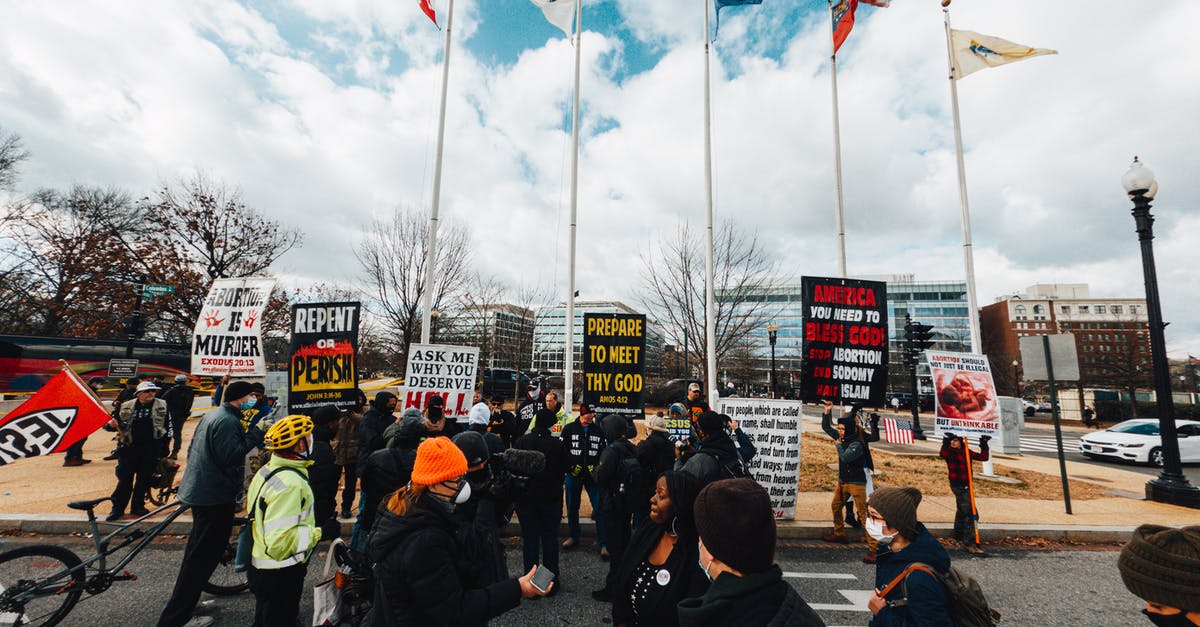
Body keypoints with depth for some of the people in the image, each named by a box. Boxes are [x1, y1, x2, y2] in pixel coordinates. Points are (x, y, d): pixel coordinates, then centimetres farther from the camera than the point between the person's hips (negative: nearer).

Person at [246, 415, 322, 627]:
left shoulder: (268, 470, 2)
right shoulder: (291, 484, -31)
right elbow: (280, 542, -33)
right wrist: (318, 532, -23)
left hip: (261, 567, 9)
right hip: (280, 577, -9)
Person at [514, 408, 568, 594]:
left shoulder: (521, 441, -9)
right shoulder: (557, 444, -14)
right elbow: (564, 469, -4)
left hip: (525, 497, 1)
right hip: (551, 497, -1)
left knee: (530, 539, 10)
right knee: (550, 537, 12)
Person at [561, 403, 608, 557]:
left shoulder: (598, 430, 4)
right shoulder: (569, 429, -1)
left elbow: (605, 452, 7)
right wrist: (571, 467, -9)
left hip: (593, 475, 0)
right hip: (573, 475, 0)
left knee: (600, 508, -5)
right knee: (572, 507, 14)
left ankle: (603, 543, 3)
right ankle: (574, 536, 34)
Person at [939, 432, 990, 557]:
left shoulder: (966, 451, 9)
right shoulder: (949, 451, -12)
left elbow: (983, 457, 7)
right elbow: (943, 454, -35)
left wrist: (984, 445, -2)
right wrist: (946, 442, -46)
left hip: (966, 484, 8)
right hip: (958, 485, -8)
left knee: (961, 510, 24)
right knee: (970, 513, -15)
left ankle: (958, 535, 43)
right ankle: (969, 544, -14)